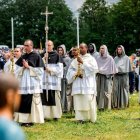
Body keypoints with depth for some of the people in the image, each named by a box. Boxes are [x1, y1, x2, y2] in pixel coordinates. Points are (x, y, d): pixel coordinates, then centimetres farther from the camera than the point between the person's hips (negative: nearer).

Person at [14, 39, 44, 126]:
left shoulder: (37, 57, -2)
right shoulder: (22, 57, 14)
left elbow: (40, 71, -8)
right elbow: (17, 70, 13)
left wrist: (28, 67, -10)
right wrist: (23, 67, -6)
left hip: (33, 84, -5)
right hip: (23, 83, 5)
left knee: (32, 102, -5)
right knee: (23, 101, 2)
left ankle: (31, 120, 0)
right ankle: (23, 119, 8)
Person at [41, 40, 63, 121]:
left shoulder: (56, 55, 2)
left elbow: (60, 67, -2)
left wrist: (51, 70, -11)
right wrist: (44, 59, -7)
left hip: (54, 79, -3)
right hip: (45, 79, 3)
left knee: (54, 97, -3)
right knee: (45, 97, -3)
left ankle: (56, 114, 3)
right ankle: (46, 114, 1)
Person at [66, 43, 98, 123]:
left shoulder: (91, 59, 5)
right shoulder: (76, 60, 17)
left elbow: (94, 68, -10)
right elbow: (70, 70, 14)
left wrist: (83, 62, -13)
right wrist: (76, 73, -7)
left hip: (88, 83, -4)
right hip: (78, 84, 4)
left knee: (88, 100, -11)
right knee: (78, 101, -4)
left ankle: (91, 118, -2)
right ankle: (81, 118, -1)